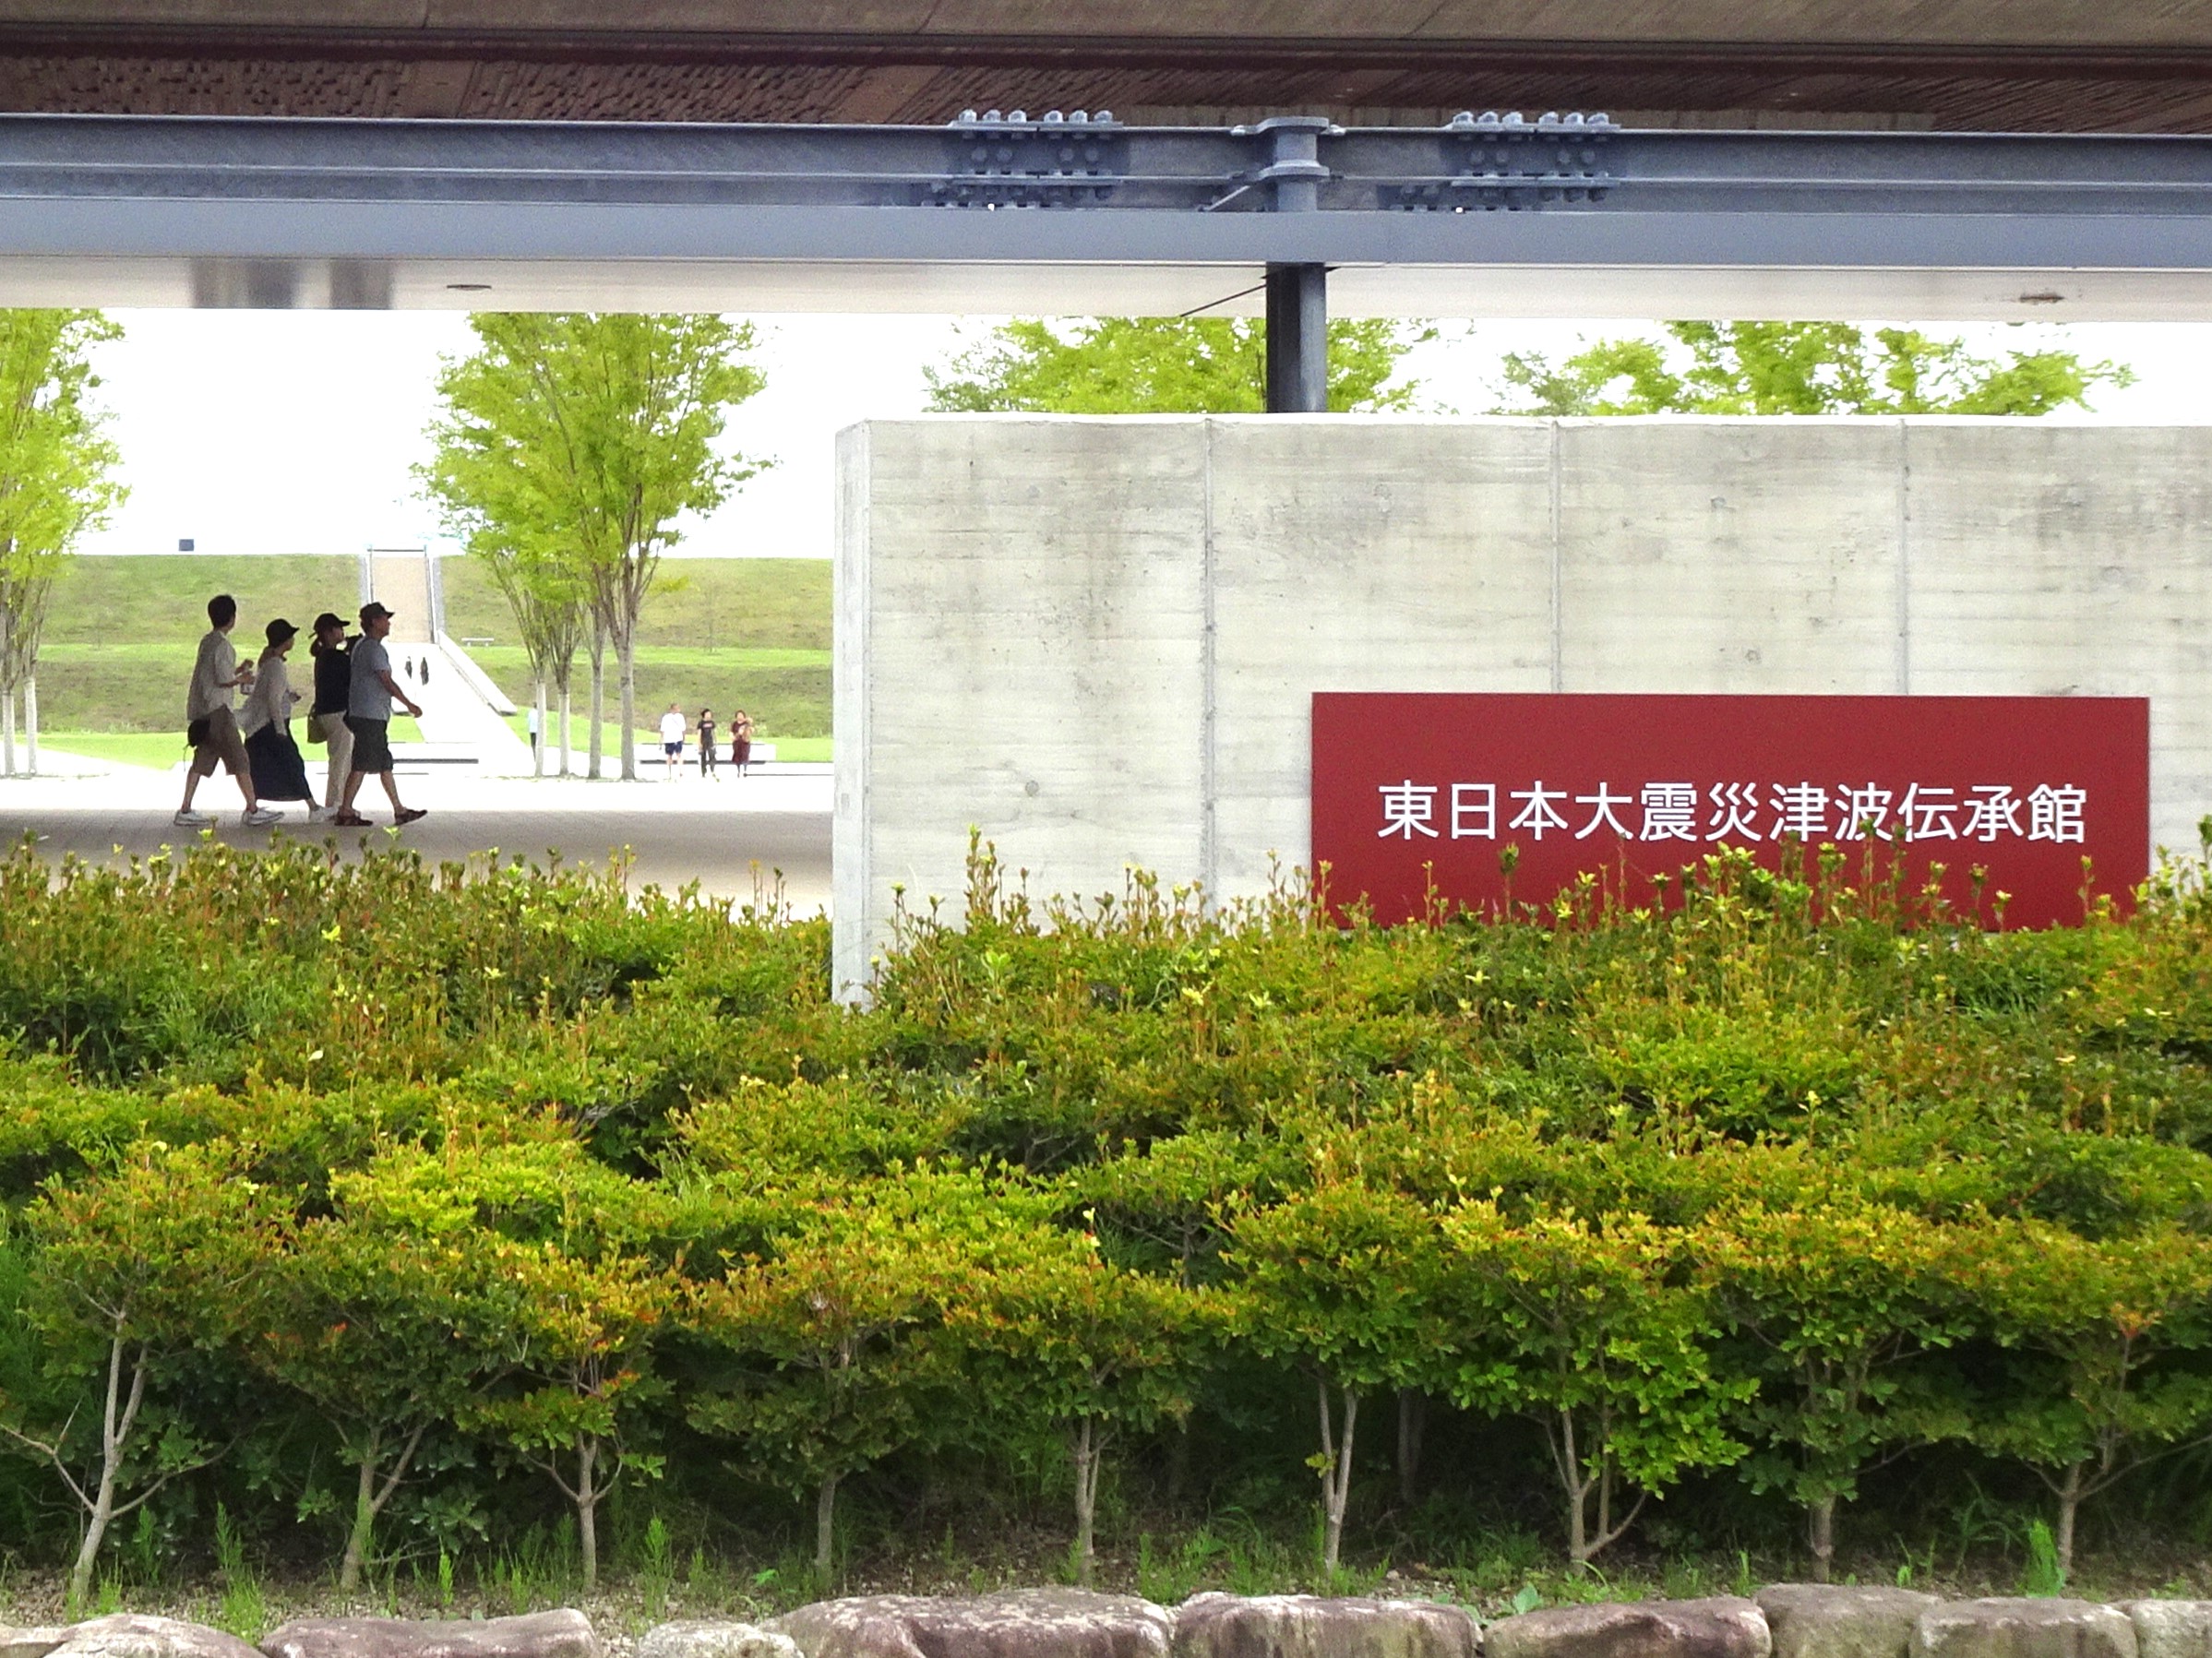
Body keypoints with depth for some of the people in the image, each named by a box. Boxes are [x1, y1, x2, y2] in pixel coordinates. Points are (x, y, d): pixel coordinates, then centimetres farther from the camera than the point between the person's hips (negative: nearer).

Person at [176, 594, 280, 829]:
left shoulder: (207, 642, 14)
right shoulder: (222, 645, -14)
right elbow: (224, 680, -18)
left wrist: (237, 672, 24)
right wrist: (242, 679, 0)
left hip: (200, 710, 9)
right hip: (217, 710, -9)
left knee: (201, 761, 9)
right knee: (239, 760, -3)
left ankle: (185, 811, 5)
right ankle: (253, 810, -2)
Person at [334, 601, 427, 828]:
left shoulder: (360, 645, 16)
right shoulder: (373, 648, -14)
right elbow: (387, 681, -18)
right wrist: (409, 704, -12)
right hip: (371, 715, -10)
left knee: (385, 763, 12)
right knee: (361, 764, -7)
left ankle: (399, 811, 16)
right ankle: (345, 812, -6)